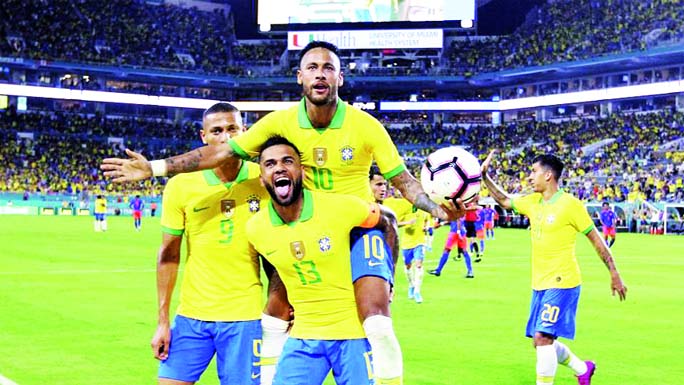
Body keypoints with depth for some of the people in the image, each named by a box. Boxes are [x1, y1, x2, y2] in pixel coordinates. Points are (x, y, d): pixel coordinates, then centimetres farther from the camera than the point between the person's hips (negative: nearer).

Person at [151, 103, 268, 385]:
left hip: (244, 318, -1)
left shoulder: (264, 180, -3)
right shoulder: (180, 185, -2)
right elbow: (168, 255, 4)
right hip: (191, 316, 1)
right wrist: (162, 321, 1)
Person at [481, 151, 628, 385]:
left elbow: (597, 240, -7)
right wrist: (485, 176, 14)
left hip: (562, 284, -8)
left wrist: (615, 275, -5)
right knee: (542, 341, 12)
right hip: (539, 284, 8)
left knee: (543, 338, -16)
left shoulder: (570, 205, -12)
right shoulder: (533, 202, 7)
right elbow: (505, 202, 24)